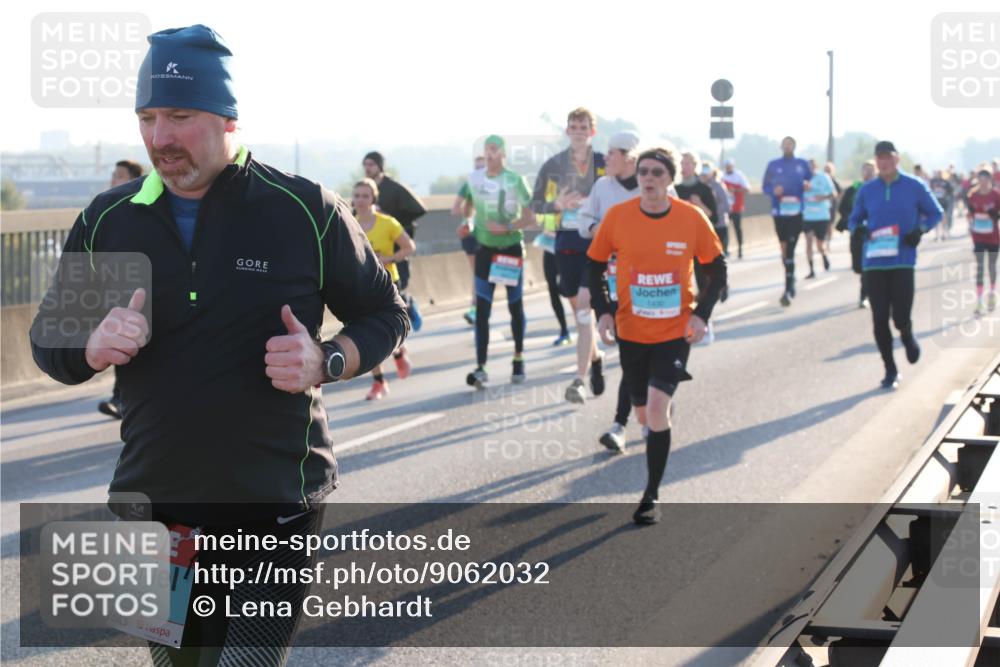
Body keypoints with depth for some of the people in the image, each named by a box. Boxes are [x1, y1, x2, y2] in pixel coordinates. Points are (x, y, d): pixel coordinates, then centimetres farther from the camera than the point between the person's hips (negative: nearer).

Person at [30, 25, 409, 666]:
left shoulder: (307, 210, -5)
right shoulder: (107, 220, 4)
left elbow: (384, 314, 5)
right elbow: (49, 338, 12)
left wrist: (325, 363, -16)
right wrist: (93, 347, -12)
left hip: (277, 510, -4)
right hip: (156, 505, 4)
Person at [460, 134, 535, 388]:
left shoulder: (515, 181, -10)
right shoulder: (475, 180, 2)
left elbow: (530, 217, -10)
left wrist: (507, 227, -23)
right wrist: (471, 227, 10)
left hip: (511, 249, -3)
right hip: (485, 250, 3)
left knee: (515, 307, 9)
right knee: (482, 310, -8)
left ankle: (518, 360, 28)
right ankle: (480, 368, -13)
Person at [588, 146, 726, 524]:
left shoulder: (692, 218, -9)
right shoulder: (617, 216, -8)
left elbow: (716, 270, 3)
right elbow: (595, 265, 5)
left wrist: (701, 315, -9)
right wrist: (603, 312, -6)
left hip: (675, 332, -2)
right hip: (631, 332, 2)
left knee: (657, 407, -15)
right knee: (645, 413, 11)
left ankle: (652, 496, -4)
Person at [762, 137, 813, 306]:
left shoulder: (802, 164, 7)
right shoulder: (773, 165, 8)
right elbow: (766, 187, 9)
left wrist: (807, 185, -10)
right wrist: (774, 190, -13)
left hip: (797, 212, -2)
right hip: (779, 212, 2)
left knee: (790, 250, -11)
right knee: (785, 248, 11)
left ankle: (788, 290, -14)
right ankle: (790, 281, 29)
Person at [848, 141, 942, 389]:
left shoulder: (915, 187, 1)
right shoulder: (867, 190, 7)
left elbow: (935, 213, 10)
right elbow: (854, 219, 17)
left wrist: (920, 230, -8)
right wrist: (858, 229, -7)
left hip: (903, 262, -2)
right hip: (873, 263, 2)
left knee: (900, 317, -9)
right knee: (880, 319, 0)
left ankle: (907, 336, 29)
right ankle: (890, 371, 15)